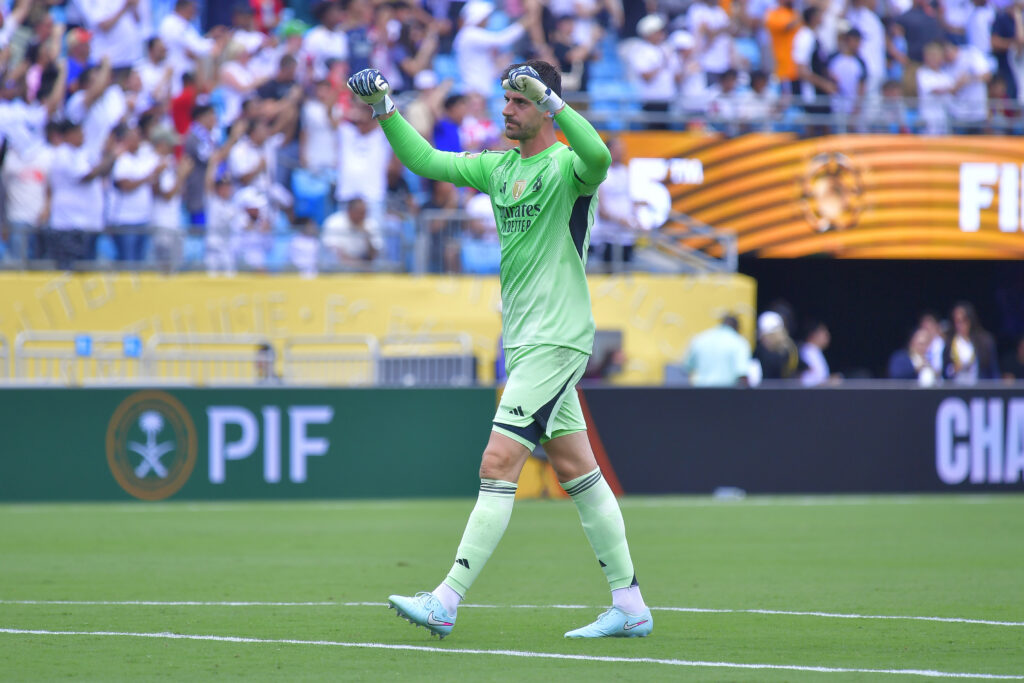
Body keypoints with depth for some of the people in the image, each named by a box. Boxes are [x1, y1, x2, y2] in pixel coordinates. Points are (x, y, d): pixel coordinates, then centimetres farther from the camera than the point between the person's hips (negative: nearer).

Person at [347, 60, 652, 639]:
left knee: (498, 465, -12)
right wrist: (384, 110, 3)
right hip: (525, 342, 9)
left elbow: (598, 157, -34)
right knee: (578, 472, 10)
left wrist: (549, 98, -39)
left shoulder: (567, 166, -11)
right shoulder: (498, 167, 13)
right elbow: (426, 160, 15)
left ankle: (447, 601, -14)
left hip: (556, 341, -9)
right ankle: (630, 605, 14)